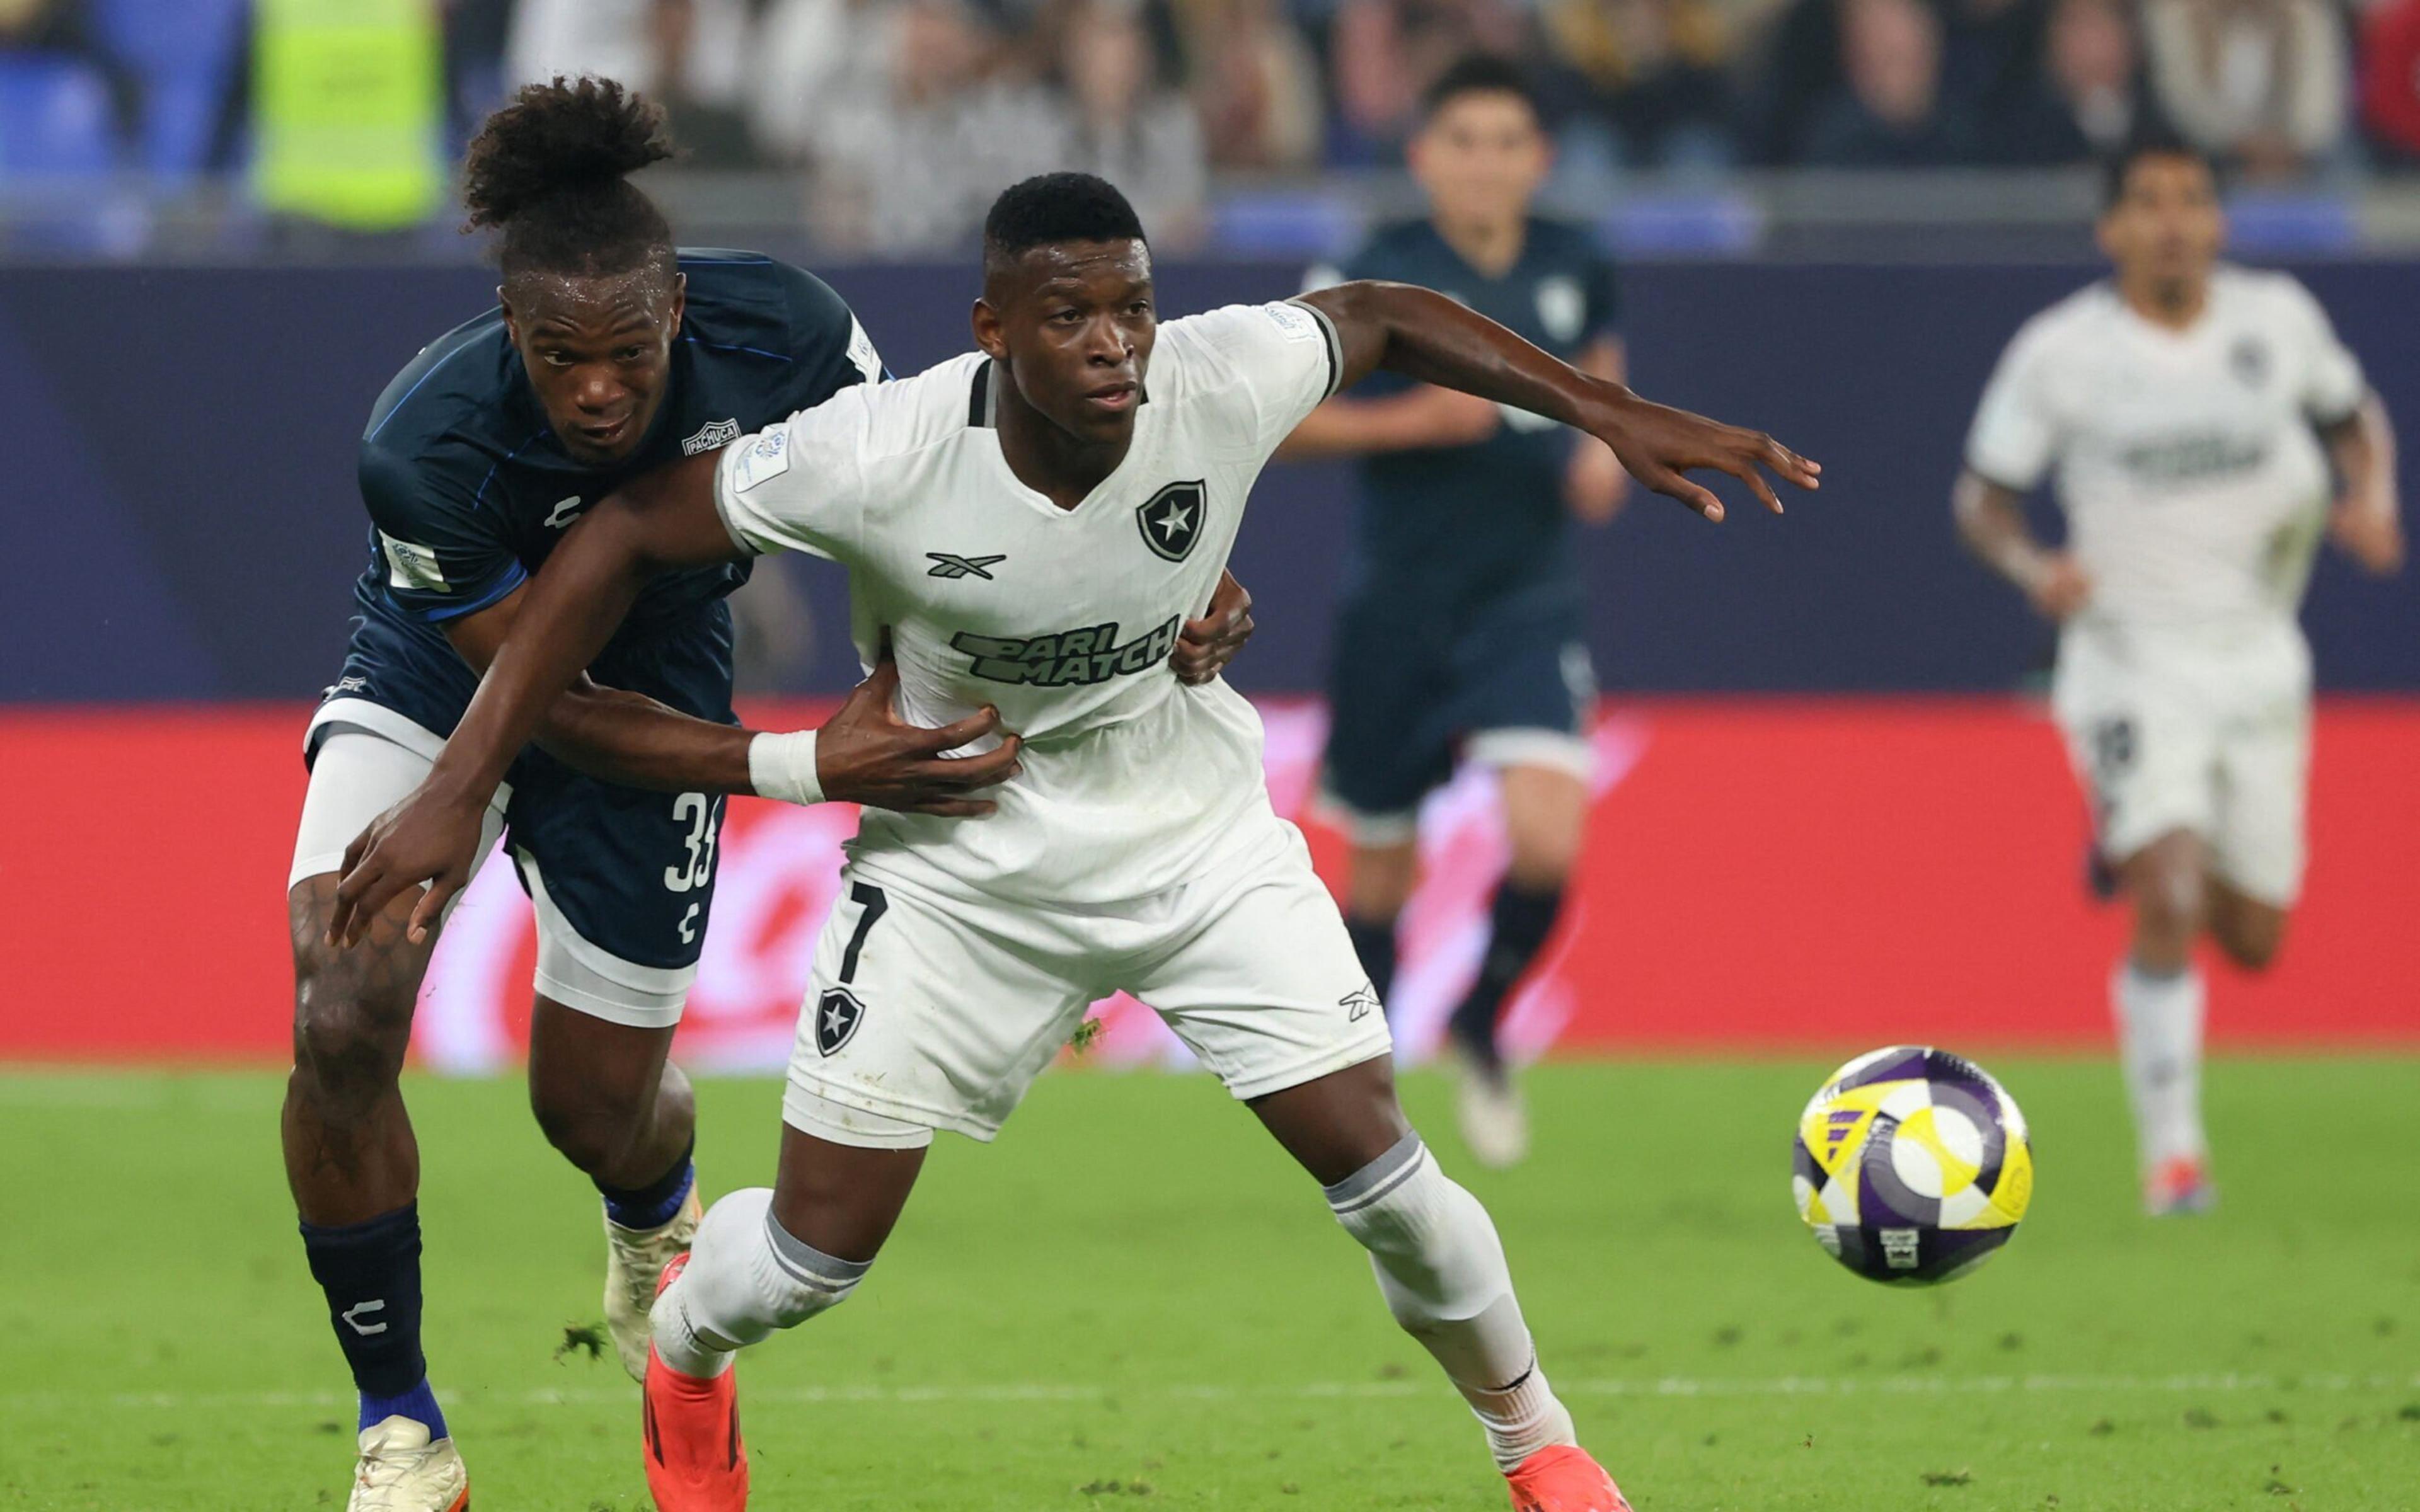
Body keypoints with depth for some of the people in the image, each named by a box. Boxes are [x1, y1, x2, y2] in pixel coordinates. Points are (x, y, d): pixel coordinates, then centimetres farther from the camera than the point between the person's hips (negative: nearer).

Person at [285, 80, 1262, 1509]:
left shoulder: (782, 336, -30)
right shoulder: (423, 449, -37)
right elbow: (554, 707, -28)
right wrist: (811, 768, -36)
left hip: (662, 688, 2)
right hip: (444, 683, -2)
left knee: (597, 1105, 9)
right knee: (341, 1024, -23)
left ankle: (658, 1225, 52)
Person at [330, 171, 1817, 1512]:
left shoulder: (1220, 382, -23)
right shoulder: (880, 456, -30)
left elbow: (1382, 319, 0)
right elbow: (625, 537, -20)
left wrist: (1608, 411, -2)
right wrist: (458, 791, -23)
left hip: (1200, 839, 2)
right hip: (965, 865, -2)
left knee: (1378, 1168, -7)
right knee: (818, 1251, -2)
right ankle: (681, 1355, 37)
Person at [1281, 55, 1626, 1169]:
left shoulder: (1574, 270, 2)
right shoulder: (1374, 278, -10)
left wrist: (1605, 452, 2)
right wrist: (1414, 419, -18)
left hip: (1529, 605, 2)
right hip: (1399, 607, -2)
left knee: (1547, 844, -19)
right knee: (1381, 869, 8)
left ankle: (1481, 1028, 10)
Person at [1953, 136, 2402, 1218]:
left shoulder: (2277, 318, 0)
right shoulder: (2060, 352, -8)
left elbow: (2354, 416, 18)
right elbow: (1982, 497, 0)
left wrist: (2372, 499, -3)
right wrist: (2033, 568, -20)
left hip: (2255, 654, 4)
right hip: (2131, 655, -4)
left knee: (2252, 938, 10)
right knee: (2170, 908, -22)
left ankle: (2138, 839, 44)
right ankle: (2171, 1150, -10)